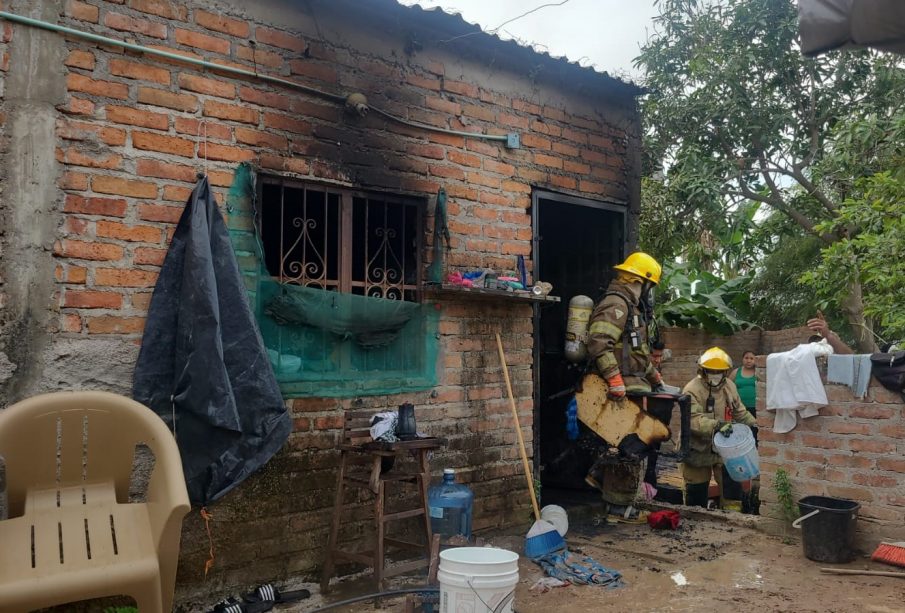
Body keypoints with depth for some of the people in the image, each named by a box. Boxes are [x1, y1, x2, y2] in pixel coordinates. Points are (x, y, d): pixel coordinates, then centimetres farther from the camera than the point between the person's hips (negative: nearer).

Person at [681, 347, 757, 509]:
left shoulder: (729, 386, 3)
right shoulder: (692, 390, -20)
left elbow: (739, 411, 16)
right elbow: (694, 420, -32)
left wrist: (752, 424, 2)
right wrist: (716, 425, -44)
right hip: (698, 450, -5)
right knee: (697, 493, 8)